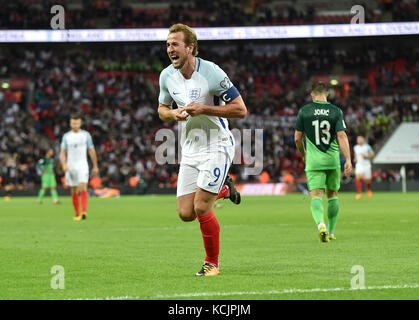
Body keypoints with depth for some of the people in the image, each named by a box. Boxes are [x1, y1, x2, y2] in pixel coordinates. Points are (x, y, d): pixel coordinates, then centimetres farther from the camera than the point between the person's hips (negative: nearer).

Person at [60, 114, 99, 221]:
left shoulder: (86, 135, 4)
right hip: (70, 166, 2)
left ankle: (84, 212, -29)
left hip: (82, 165, -2)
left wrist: (95, 166, 9)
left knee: (83, 187, -21)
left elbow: (91, 151, 9)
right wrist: (64, 164, -13)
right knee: (74, 191, 6)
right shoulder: (66, 136, 6)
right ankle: (77, 214, 17)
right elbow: (63, 152, 4)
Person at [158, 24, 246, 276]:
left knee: (201, 207, -15)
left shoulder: (211, 73, -18)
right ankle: (223, 188, 30)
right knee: (185, 213, 0)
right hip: (190, 149, 6)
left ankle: (212, 263, 5)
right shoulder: (167, 76, 0)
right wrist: (174, 114, -9)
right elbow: (162, 109, 15)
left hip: (217, 146, -6)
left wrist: (203, 109, -23)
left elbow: (240, 109, -15)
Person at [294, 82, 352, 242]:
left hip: (313, 161, -1)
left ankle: (321, 224, -33)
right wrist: (348, 160, -12)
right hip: (332, 160, 1)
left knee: (316, 196, -6)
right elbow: (342, 136, -10)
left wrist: (303, 154, 23)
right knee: (332, 195, 17)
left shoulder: (304, 111, 1)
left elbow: (297, 138, 4)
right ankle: (331, 232, 22)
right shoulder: (336, 111, 0)